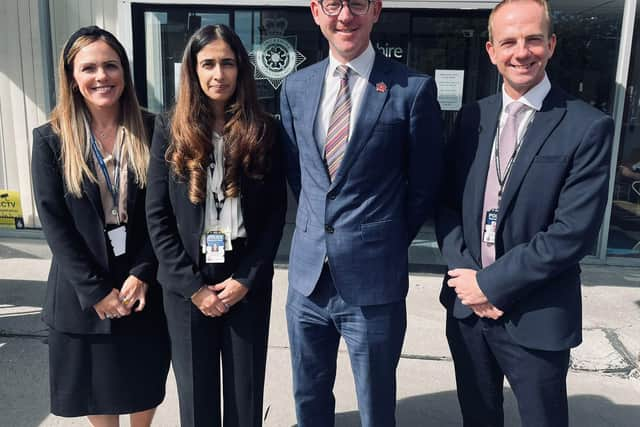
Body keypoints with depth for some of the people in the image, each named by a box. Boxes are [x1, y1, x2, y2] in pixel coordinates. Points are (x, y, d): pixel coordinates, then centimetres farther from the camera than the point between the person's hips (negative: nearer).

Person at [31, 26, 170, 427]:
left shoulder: (152, 131, -3)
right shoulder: (51, 139, -4)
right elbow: (54, 223, -8)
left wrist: (142, 273, -13)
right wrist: (95, 290, -13)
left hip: (145, 285, 0)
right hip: (83, 292, 0)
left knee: (145, 380, 16)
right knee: (97, 381, 17)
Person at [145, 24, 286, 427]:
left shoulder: (264, 131, 0)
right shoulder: (170, 131, 0)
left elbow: (275, 213, -1)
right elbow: (157, 216, -2)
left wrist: (246, 279, -9)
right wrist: (192, 286, -9)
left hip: (248, 283, 0)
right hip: (186, 286, 0)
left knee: (245, 393, 10)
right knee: (196, 394, 13)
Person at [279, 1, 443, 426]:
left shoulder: (414, 89, -9)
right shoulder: (295, 88, 5)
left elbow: (424, 185, -1)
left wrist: (389, 242, 6)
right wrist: (319, 227, 12)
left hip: (373, 279, -4)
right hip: (308, 277, 4)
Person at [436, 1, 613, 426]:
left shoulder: (587, 127, -11)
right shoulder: (472, 117, 4)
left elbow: (573, 232, -16)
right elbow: (446, 203, 4)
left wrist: (491, 283, -14)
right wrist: (464, 273, -9)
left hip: (536, 318, -4)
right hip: (467, 305, 4)